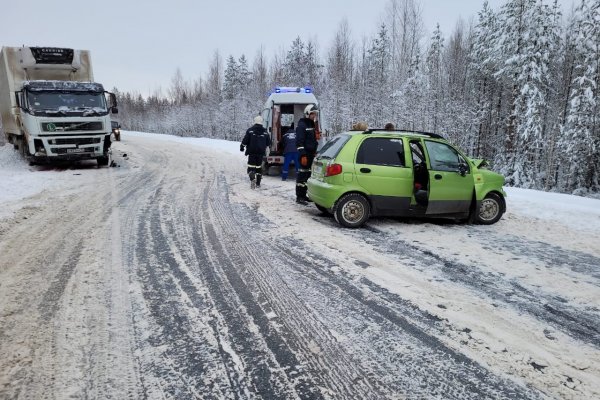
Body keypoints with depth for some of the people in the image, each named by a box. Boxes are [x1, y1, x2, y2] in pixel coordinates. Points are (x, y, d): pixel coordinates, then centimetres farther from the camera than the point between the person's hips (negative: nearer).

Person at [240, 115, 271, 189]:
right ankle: (258, 183, 15)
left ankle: (252, 178, -24)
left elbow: (245, 140, -7)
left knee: (251, 166, 1)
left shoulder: (250, 130, -6)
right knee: (259, 166, 13)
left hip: (252, 152, -3)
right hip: (261, 152, 3)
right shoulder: (265, 131, 3)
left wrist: (242, 147, 9)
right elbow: (268, 143, 10)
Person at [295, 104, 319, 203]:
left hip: (311, 154, 9)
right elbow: (299, 142, -16)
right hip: (305, 155, -9)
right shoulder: (302, 125, -9)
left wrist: (315, 152, 20)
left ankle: (303, 195, 19)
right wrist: (303, 155, -22)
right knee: (302, 174, -7)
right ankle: (299, 197, -3)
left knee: (308, 174, 11)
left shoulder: (312, 125, 19)